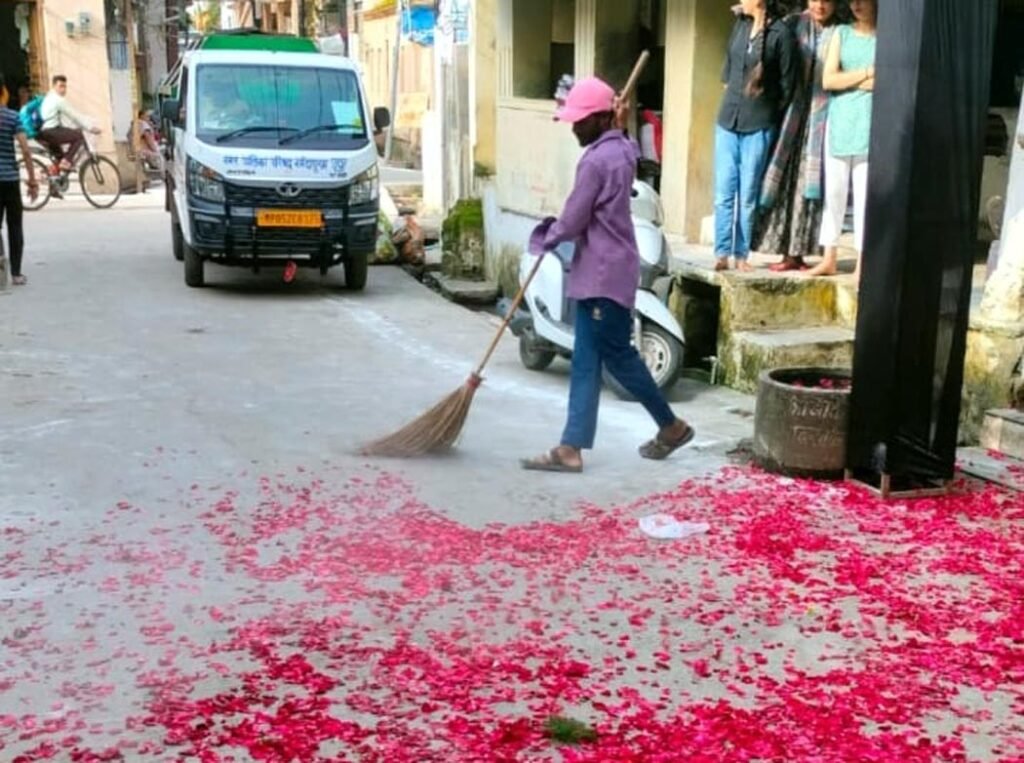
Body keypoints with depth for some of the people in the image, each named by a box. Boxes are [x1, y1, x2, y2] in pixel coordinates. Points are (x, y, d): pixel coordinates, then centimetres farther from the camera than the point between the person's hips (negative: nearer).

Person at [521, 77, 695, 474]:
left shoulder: (596, 160, -17)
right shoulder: (621, 151, 12)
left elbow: (572, 223, -15)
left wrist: (546, 237, 3)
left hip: (603, 273, -10)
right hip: (605, 270, 10)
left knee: (618, 356, 2)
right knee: (586, 360, 7)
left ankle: (671, 425, 17)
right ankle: (572, 447, 7)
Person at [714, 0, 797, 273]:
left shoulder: (781, 33, -9)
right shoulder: (740, 23, 7)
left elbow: (787, 83, -4)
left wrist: (773, 117, 0)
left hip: (758, 126, -5)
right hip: (728, 120, 5)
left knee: (748, 196, 3)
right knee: (723, 193, 2)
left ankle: (741, 255, 11)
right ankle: (722, 254, 5)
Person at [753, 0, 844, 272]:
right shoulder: (795, 24, 7)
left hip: (822, 117, -1)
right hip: (795, 114, 1)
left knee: (813, 183, -1)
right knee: (788, 180, -1)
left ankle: (801, 251, 3)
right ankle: (789, 252, 4)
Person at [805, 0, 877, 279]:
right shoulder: (841, 33, 11)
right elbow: (828, 80, 1)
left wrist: (849, 81, -5)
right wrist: (867, 73, -6)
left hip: (871, 125, -3)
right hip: (839, 123, 3)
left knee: (865, 194, -4)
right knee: (833, 192, 4)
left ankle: (862, 263, 0)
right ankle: (830, 258, 11)